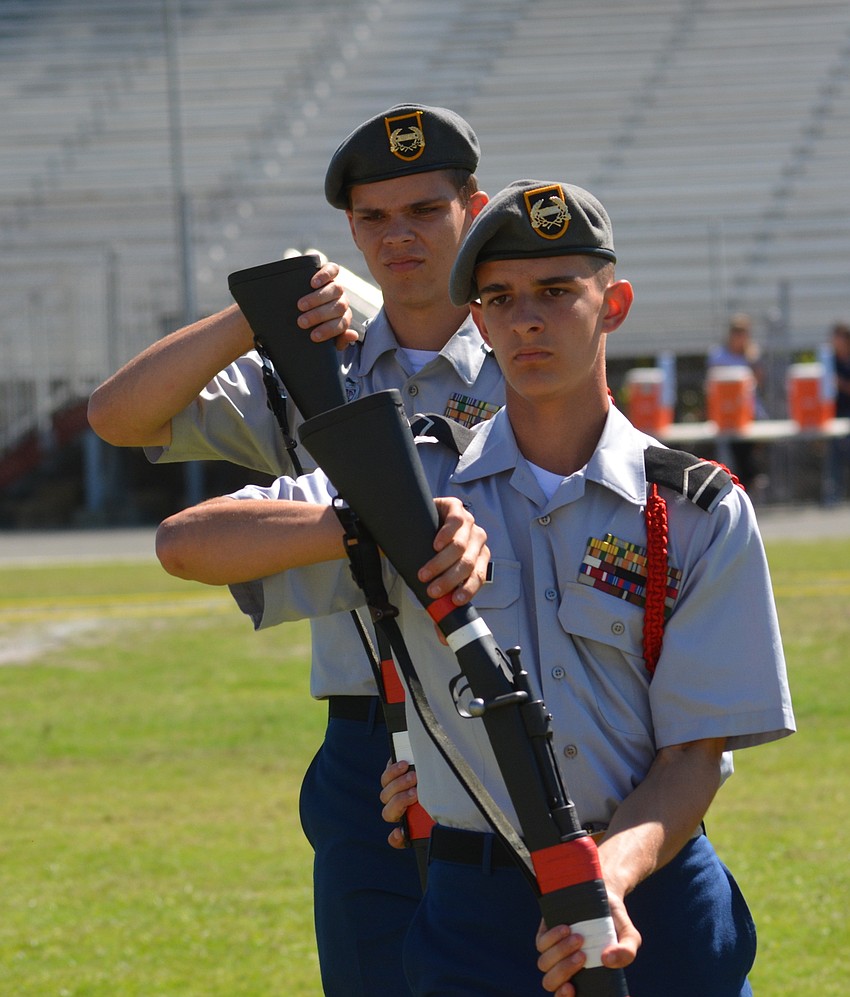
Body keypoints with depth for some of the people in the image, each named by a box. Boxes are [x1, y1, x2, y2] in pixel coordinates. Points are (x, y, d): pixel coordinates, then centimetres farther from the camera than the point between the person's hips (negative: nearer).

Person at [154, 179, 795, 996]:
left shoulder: (702, 514, 3)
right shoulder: (419, 483, 5)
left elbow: (694, 752, -2)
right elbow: (185, 544, -5)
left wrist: (611, 877, -21)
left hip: (656, 909, 0)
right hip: (477, 919, 0)